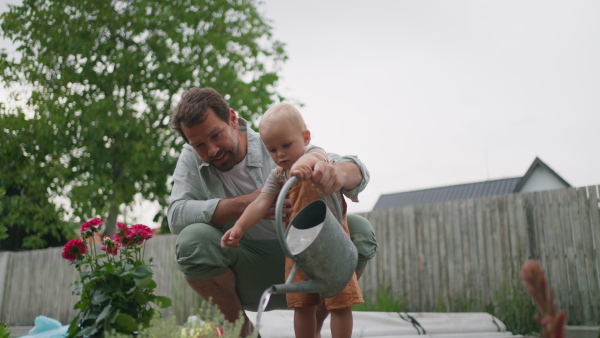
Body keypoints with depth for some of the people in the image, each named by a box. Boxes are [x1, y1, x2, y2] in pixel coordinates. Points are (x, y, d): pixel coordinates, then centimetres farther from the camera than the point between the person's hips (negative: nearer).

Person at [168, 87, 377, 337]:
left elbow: (359, 171, -16)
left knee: (359, 231, -22)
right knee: (192, 240, -28)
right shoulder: (192, 160, -5)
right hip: (246, 277, 0)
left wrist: (338, 173, -42)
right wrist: (245, 204, -31)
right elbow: (176, 215, -20)